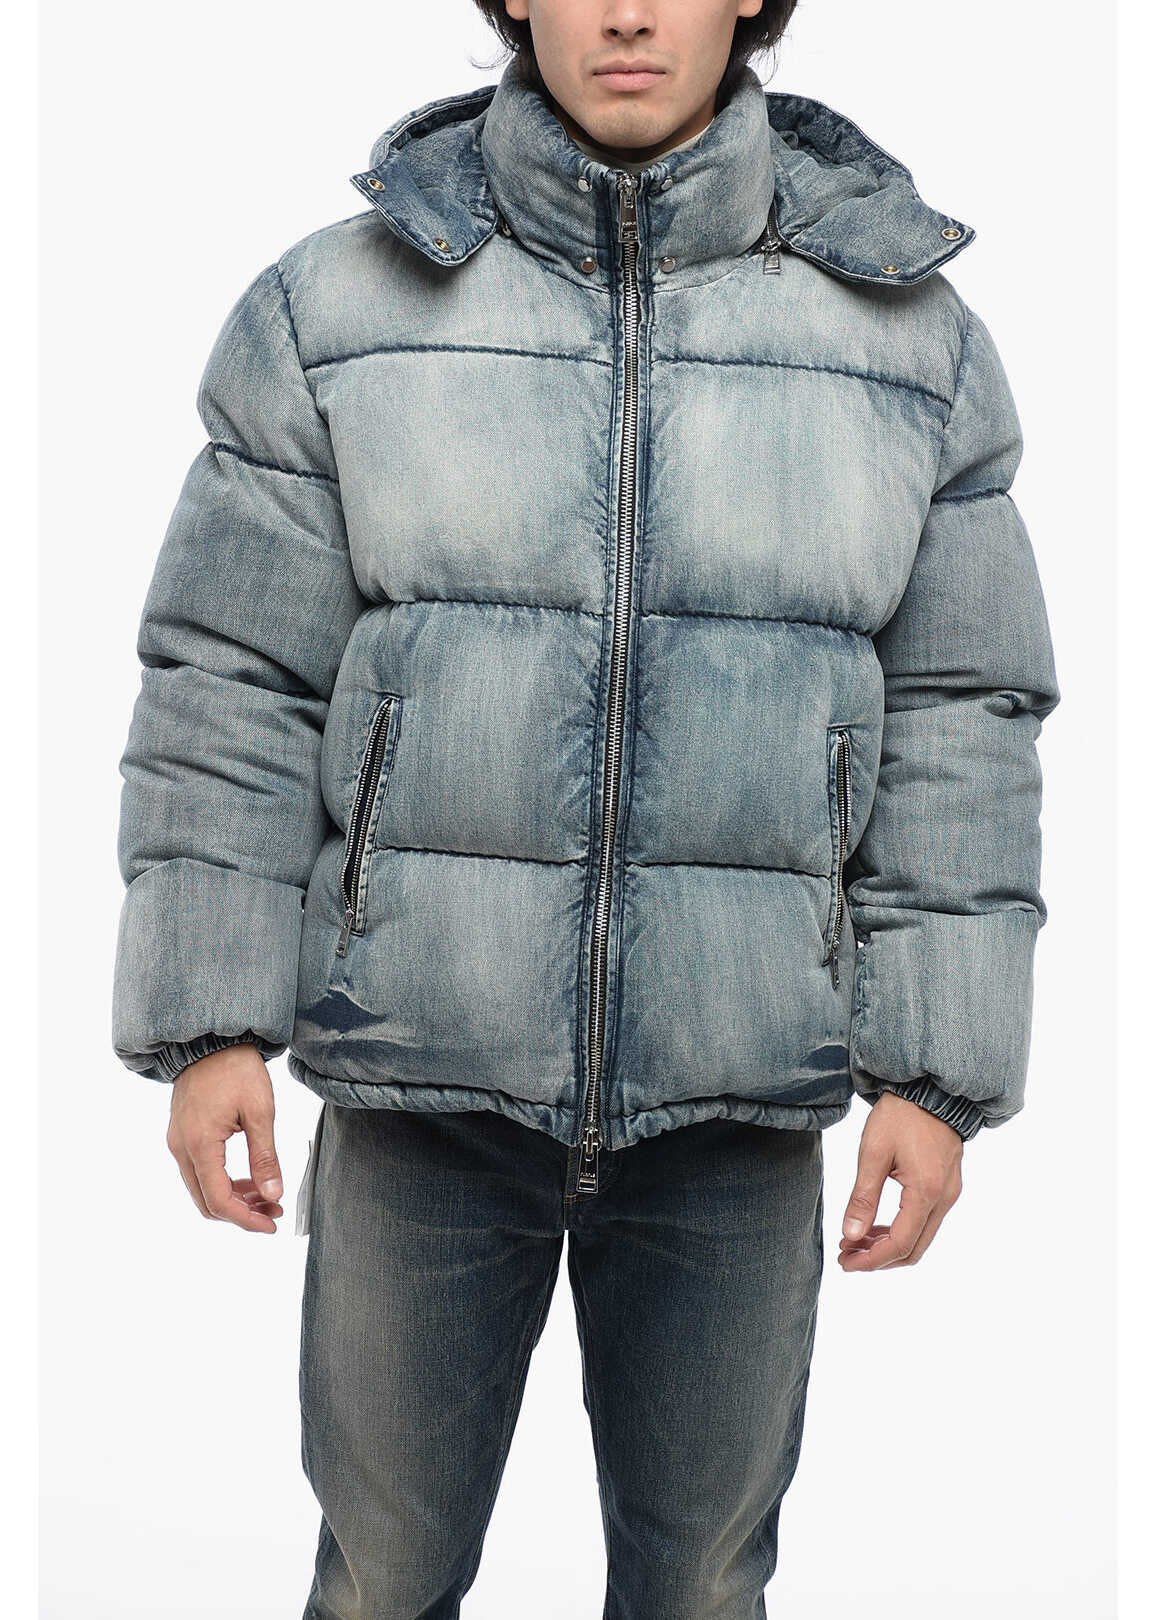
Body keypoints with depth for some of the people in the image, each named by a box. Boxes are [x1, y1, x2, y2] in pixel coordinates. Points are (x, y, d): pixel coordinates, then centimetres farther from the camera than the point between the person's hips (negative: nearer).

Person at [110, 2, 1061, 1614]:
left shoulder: (902, 331, -4)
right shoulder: (342, 306, -7)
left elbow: (949, 720, -2)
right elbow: (240, 682, -3)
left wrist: (938, 1077, -4)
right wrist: (208, 1026, -7)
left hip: (730, 1075, 1)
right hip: (436, 1060, 0)